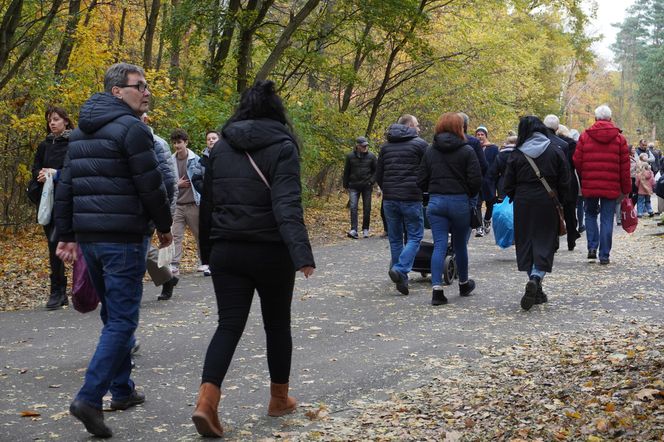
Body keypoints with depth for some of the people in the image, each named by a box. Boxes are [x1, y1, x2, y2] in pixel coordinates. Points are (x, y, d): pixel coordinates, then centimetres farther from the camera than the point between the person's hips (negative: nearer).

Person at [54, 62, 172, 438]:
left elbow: (66, 187, 15)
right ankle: (90, 398, -14)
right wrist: (164, 226, 2)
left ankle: (122, 389, 25)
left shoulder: (81, 132, 15)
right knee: (122, 320, -6)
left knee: (113, 315, 19)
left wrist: (66, 235, 17)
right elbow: (152, 186, -12)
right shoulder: (132, 129, -10)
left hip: (89, 237, 8)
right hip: (125, 238, -8)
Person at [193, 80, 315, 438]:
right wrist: (301, 253, -28)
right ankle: (279, 398, 27)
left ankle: (206, 401, -16)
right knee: (277, 324, 14)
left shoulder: (221, 146, 7)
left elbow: (208, 200, 13)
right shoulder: (281, 147, -8)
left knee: (229, 325, 2)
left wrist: (208, 243, 24)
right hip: (270, 252, -3)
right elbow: (287, 204, -21)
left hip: (226, 251, 3)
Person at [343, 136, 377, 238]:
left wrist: (371, 181, -6)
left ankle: (365, 230, 17)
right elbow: (346, 172, 8)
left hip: (367, 186, 1)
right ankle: (354, 230, -16)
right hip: (354, 186, -1)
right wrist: (346, 185, 9)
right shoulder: (350, 156, 0)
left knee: (367, 208, 5)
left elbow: (375, 170, 8)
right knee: (353, 207, -12)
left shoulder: (371, 156, 0)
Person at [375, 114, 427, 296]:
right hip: (411, 198, -5)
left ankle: (401, 279, 16)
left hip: (389, 199, 5)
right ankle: (400, 269, -18)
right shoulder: (420, 144, -3)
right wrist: (422, 190, 13)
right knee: (415, 236, 1)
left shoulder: (386, 146, 12)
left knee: (395, 238, 12)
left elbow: (378, 175, 12)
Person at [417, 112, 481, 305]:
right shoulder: (466, 151, -6)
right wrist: (469, 194, 8)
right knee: (460, 244, 14)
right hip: (460, 202, -2)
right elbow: (476, 180, -11)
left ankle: (436, 289, -12)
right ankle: (464, 284, 32)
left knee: (439, 245, 0)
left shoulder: (430, 151, 4)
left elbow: (421, 181, 3)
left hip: (435, 202, 2)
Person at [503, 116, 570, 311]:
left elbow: (508, 185, 1)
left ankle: (535, 291, 13)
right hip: (547, 205, -1)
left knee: (526, 243, 10)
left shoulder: (517, 154, -1)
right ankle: (536, 278, -21)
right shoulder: (555, 152, -1)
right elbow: (564, 183, 0)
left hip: (523, 205, 1)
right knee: (545, 243, 4)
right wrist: (559, 201, 14)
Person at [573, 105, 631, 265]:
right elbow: (625, 166, 0)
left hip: (589, 185, 0)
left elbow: (577, 161, 0)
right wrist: (626, 189, 7)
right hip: (611, 187, 0)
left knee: (590, 215, 20)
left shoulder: (585, 136, -1)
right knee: (607, 220, 5)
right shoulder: (619, 138, 0)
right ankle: (604, 255, 5)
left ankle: (592, 247, 6)